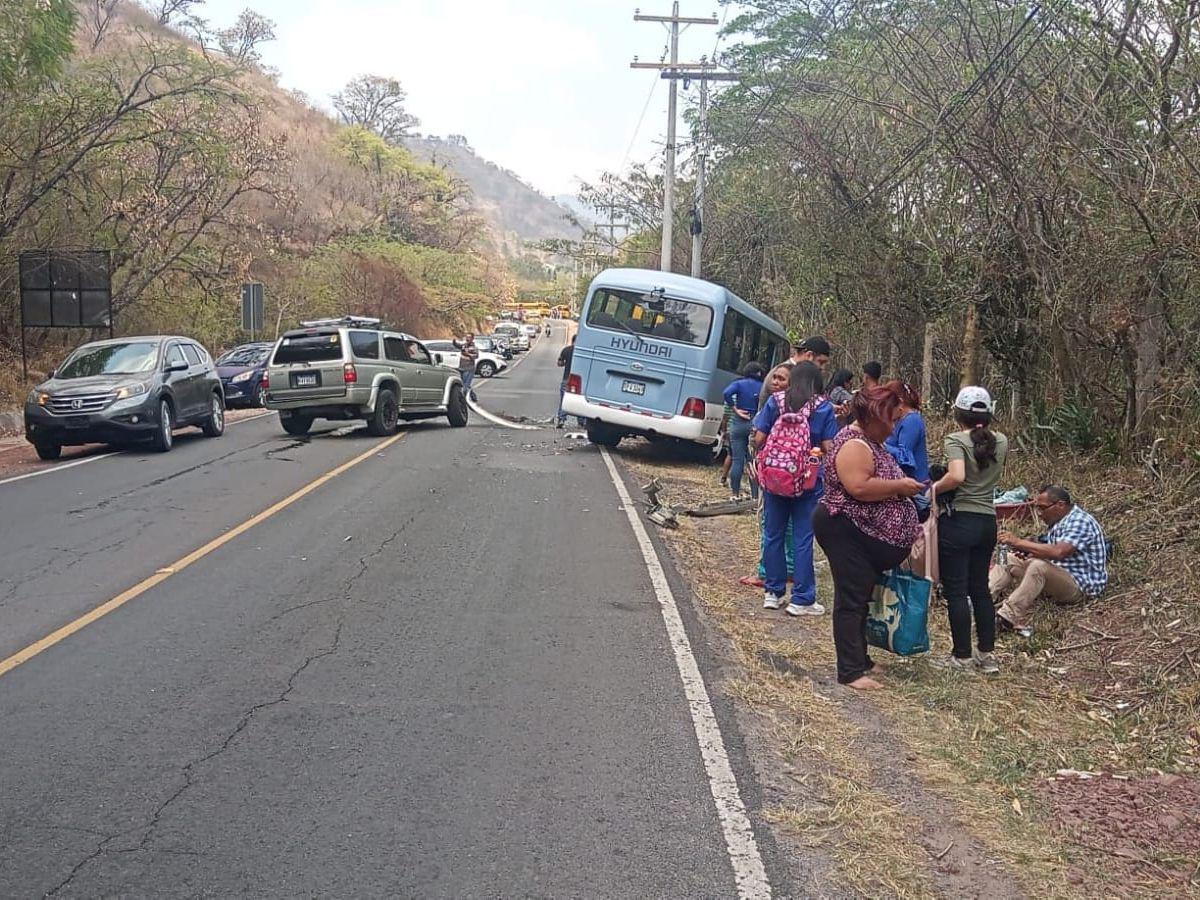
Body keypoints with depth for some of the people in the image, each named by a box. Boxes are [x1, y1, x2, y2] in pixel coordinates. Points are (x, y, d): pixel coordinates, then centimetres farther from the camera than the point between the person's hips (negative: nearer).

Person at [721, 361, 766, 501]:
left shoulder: (739, 383, 0)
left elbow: (727, 393, -18)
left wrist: (735, 409, -10)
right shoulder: (763, 387, 3)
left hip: (738, 423, -1)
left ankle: (736, 493, 6)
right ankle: (755, 495, 6)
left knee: (737, 460, 4)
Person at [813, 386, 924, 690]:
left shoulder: (870, 442, 15)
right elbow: (858, 487, -30)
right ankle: (851, 672, -4)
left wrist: (901, 486, 8)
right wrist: (899, 486, -20)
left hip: (866, 537, 11)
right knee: (851, 601, -7)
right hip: (847, 533, -11)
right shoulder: (854, 444, -18)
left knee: (861, 597, 16)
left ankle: (859, 659, 27)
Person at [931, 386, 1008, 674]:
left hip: (958, 521, -6)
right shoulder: (1001, 442, 7)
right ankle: (987, 653, 20)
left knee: (956, 590, 2)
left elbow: (957, 476, -27)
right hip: (988, 522, 6)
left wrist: (933, 488, -12)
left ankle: (962, 656, 7)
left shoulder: (956, 440, -12)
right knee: (981, 588, 16)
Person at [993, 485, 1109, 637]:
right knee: (1009, 560, 8)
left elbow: (1058, 552, -33)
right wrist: (1028, 553, -10)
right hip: (1058, 577, 10)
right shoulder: (1059, 522, 11)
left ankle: (1007, 617, -42)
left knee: (1039, 566, -36)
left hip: (1081, 586, -10)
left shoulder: (1080, 521, -18)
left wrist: (1019, 543, -31)